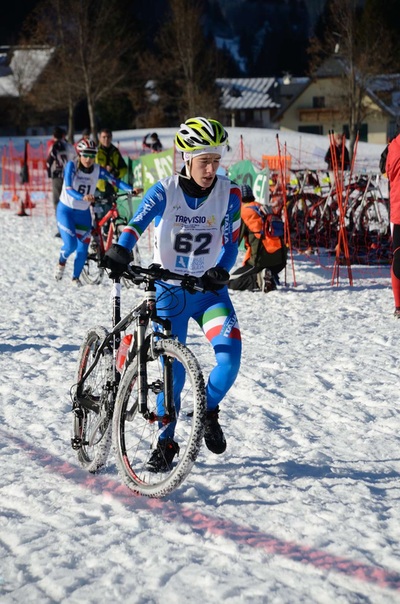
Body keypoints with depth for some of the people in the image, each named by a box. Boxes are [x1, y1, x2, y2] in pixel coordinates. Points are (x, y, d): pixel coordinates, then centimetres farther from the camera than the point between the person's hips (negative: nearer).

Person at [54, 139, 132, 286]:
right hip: (66, 210, -3)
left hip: (83, 213, 3)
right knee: (71, 244, -18)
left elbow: (115, 181, -19)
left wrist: (131, 190, -35)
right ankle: (61, 262, 16)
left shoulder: (98, 170, -9)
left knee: (83, 249, 1)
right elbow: (68, 189, -29)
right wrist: (83, 197, -47)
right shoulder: (72, 166, -17)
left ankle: (76, 277, 26)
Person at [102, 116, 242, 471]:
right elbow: (138, 222, -29)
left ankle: (209, 412, 7)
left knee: (230, 352, -21)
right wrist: (120, 250, -49)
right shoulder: (165, 192, -13)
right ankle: (166, 442, 17)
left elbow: (230, 241, -4)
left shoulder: (229, 194, -7)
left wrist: (221, 271, -24)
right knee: (173, 369, -2)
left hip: (209, 289, 1)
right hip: (170, 290, -1)